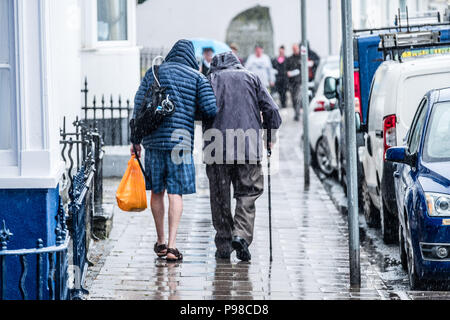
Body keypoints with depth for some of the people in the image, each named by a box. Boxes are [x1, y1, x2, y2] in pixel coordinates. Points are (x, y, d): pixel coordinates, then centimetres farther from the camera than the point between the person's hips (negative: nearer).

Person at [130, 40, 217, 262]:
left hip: (153, 138, 2)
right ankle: (171, 244, -11)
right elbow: (210, 110, -6)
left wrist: (135, 140, 9)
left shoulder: (154, 72, 9)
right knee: (175, 193, -2)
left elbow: (138, 106, 4)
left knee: (157, 191, 13)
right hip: (181, 140, -2)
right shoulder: (197, 78, 4)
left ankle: (161, 242, 22)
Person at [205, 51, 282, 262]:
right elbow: (272, 111, 6)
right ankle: (241, 234, -13)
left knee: (220, 197, 8)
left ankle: (223, 246, 8)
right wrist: (269, 133, 18)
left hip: (217, 148, 0)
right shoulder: (251, 78, 13)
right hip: (249, 147, 0)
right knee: (248, 193, 7)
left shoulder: (211, 79, 10)